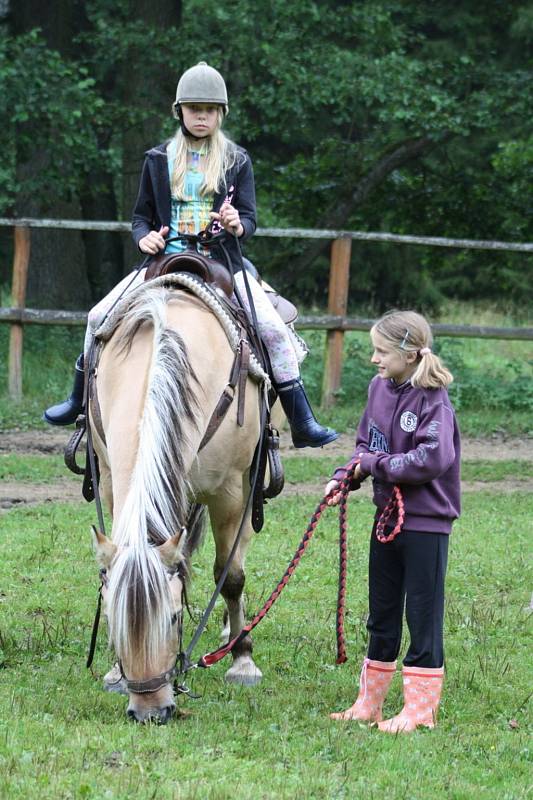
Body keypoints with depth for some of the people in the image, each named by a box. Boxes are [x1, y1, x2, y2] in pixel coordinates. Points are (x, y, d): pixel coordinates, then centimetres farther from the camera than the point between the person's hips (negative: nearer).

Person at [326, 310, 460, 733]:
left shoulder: (433, 400, -17)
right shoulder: (380, 387, 4)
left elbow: (434, 459, -28)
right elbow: (366, 445, 14)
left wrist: (376, 464, -20)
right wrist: (345, 477, -4)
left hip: (426, 522, -8)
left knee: (422, 614, 1)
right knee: (382, 614, 16)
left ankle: (420, 708, 9)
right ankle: (370, 703, 26)